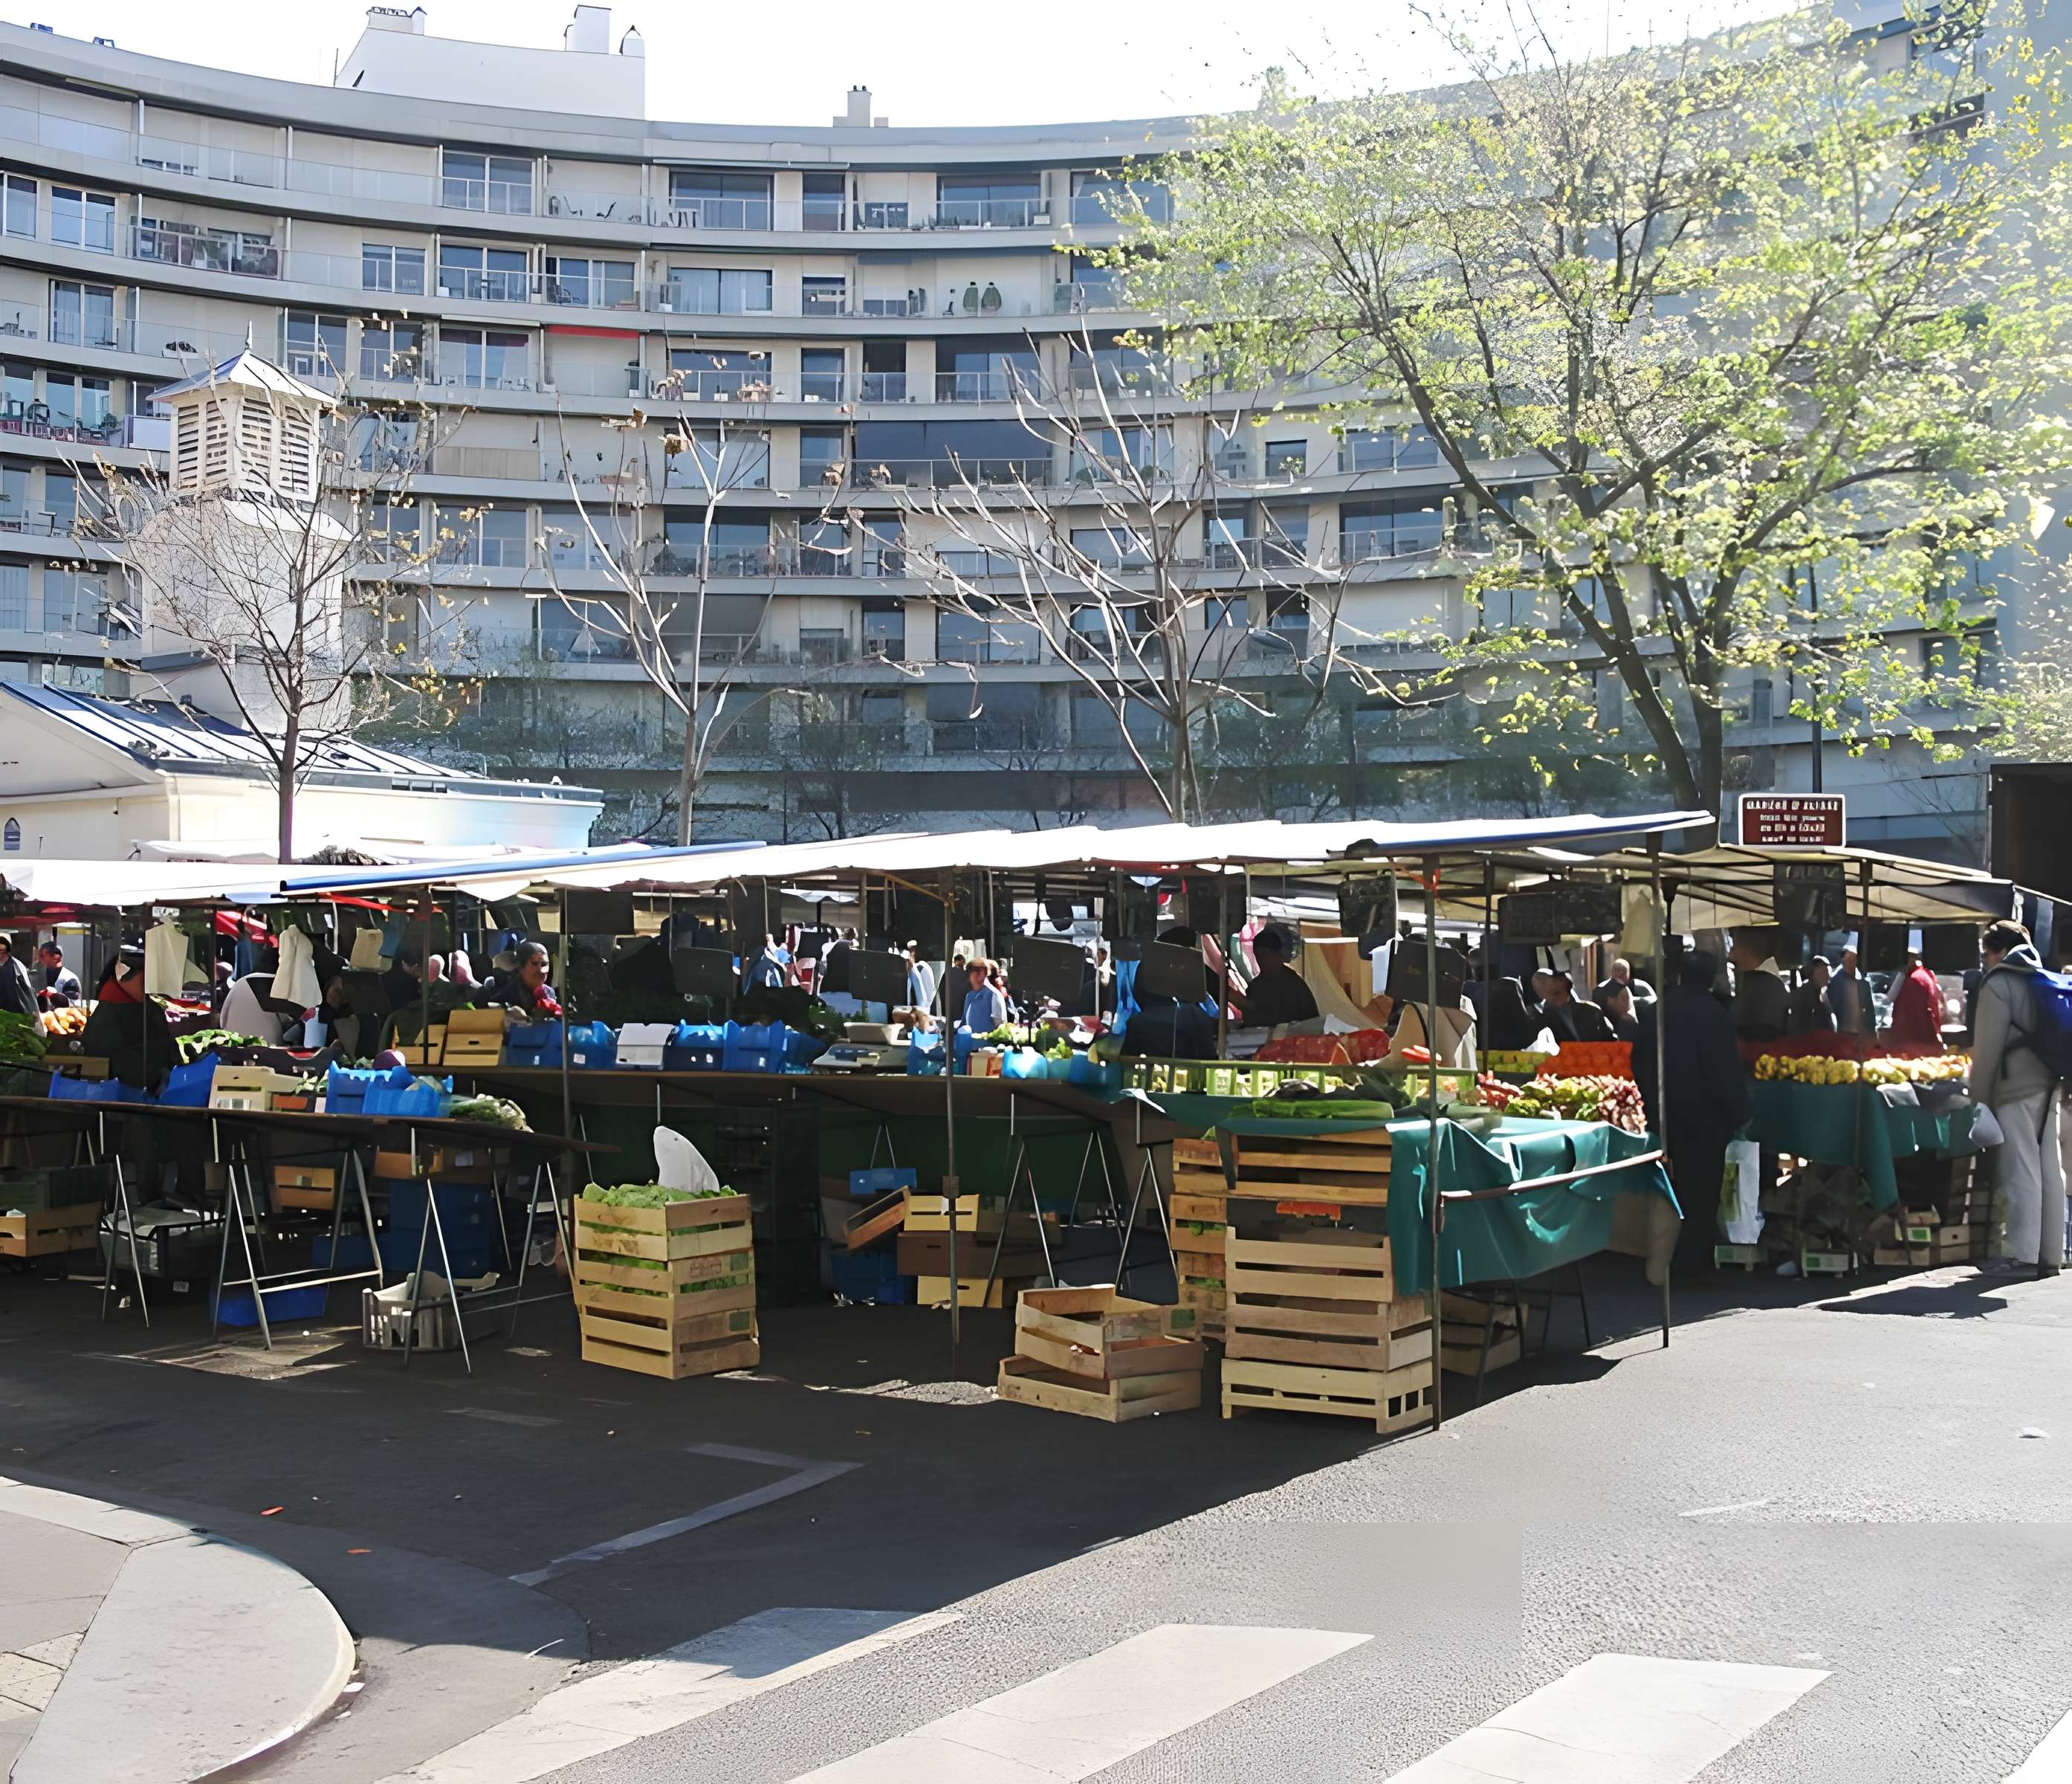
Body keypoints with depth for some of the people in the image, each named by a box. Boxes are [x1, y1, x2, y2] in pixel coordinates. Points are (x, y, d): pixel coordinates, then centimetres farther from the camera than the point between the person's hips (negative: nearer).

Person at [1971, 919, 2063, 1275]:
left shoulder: (1998, 983, -5)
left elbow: (1988, 1047, -8)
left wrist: (1978, 1098, -3)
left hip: (2017, 1087, -7)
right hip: (2048, 1085, 7)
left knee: (2021, 1171, -6)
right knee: (2049, 1169, 8)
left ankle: (2022, 1253, -7)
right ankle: (2051, 1255, 11)